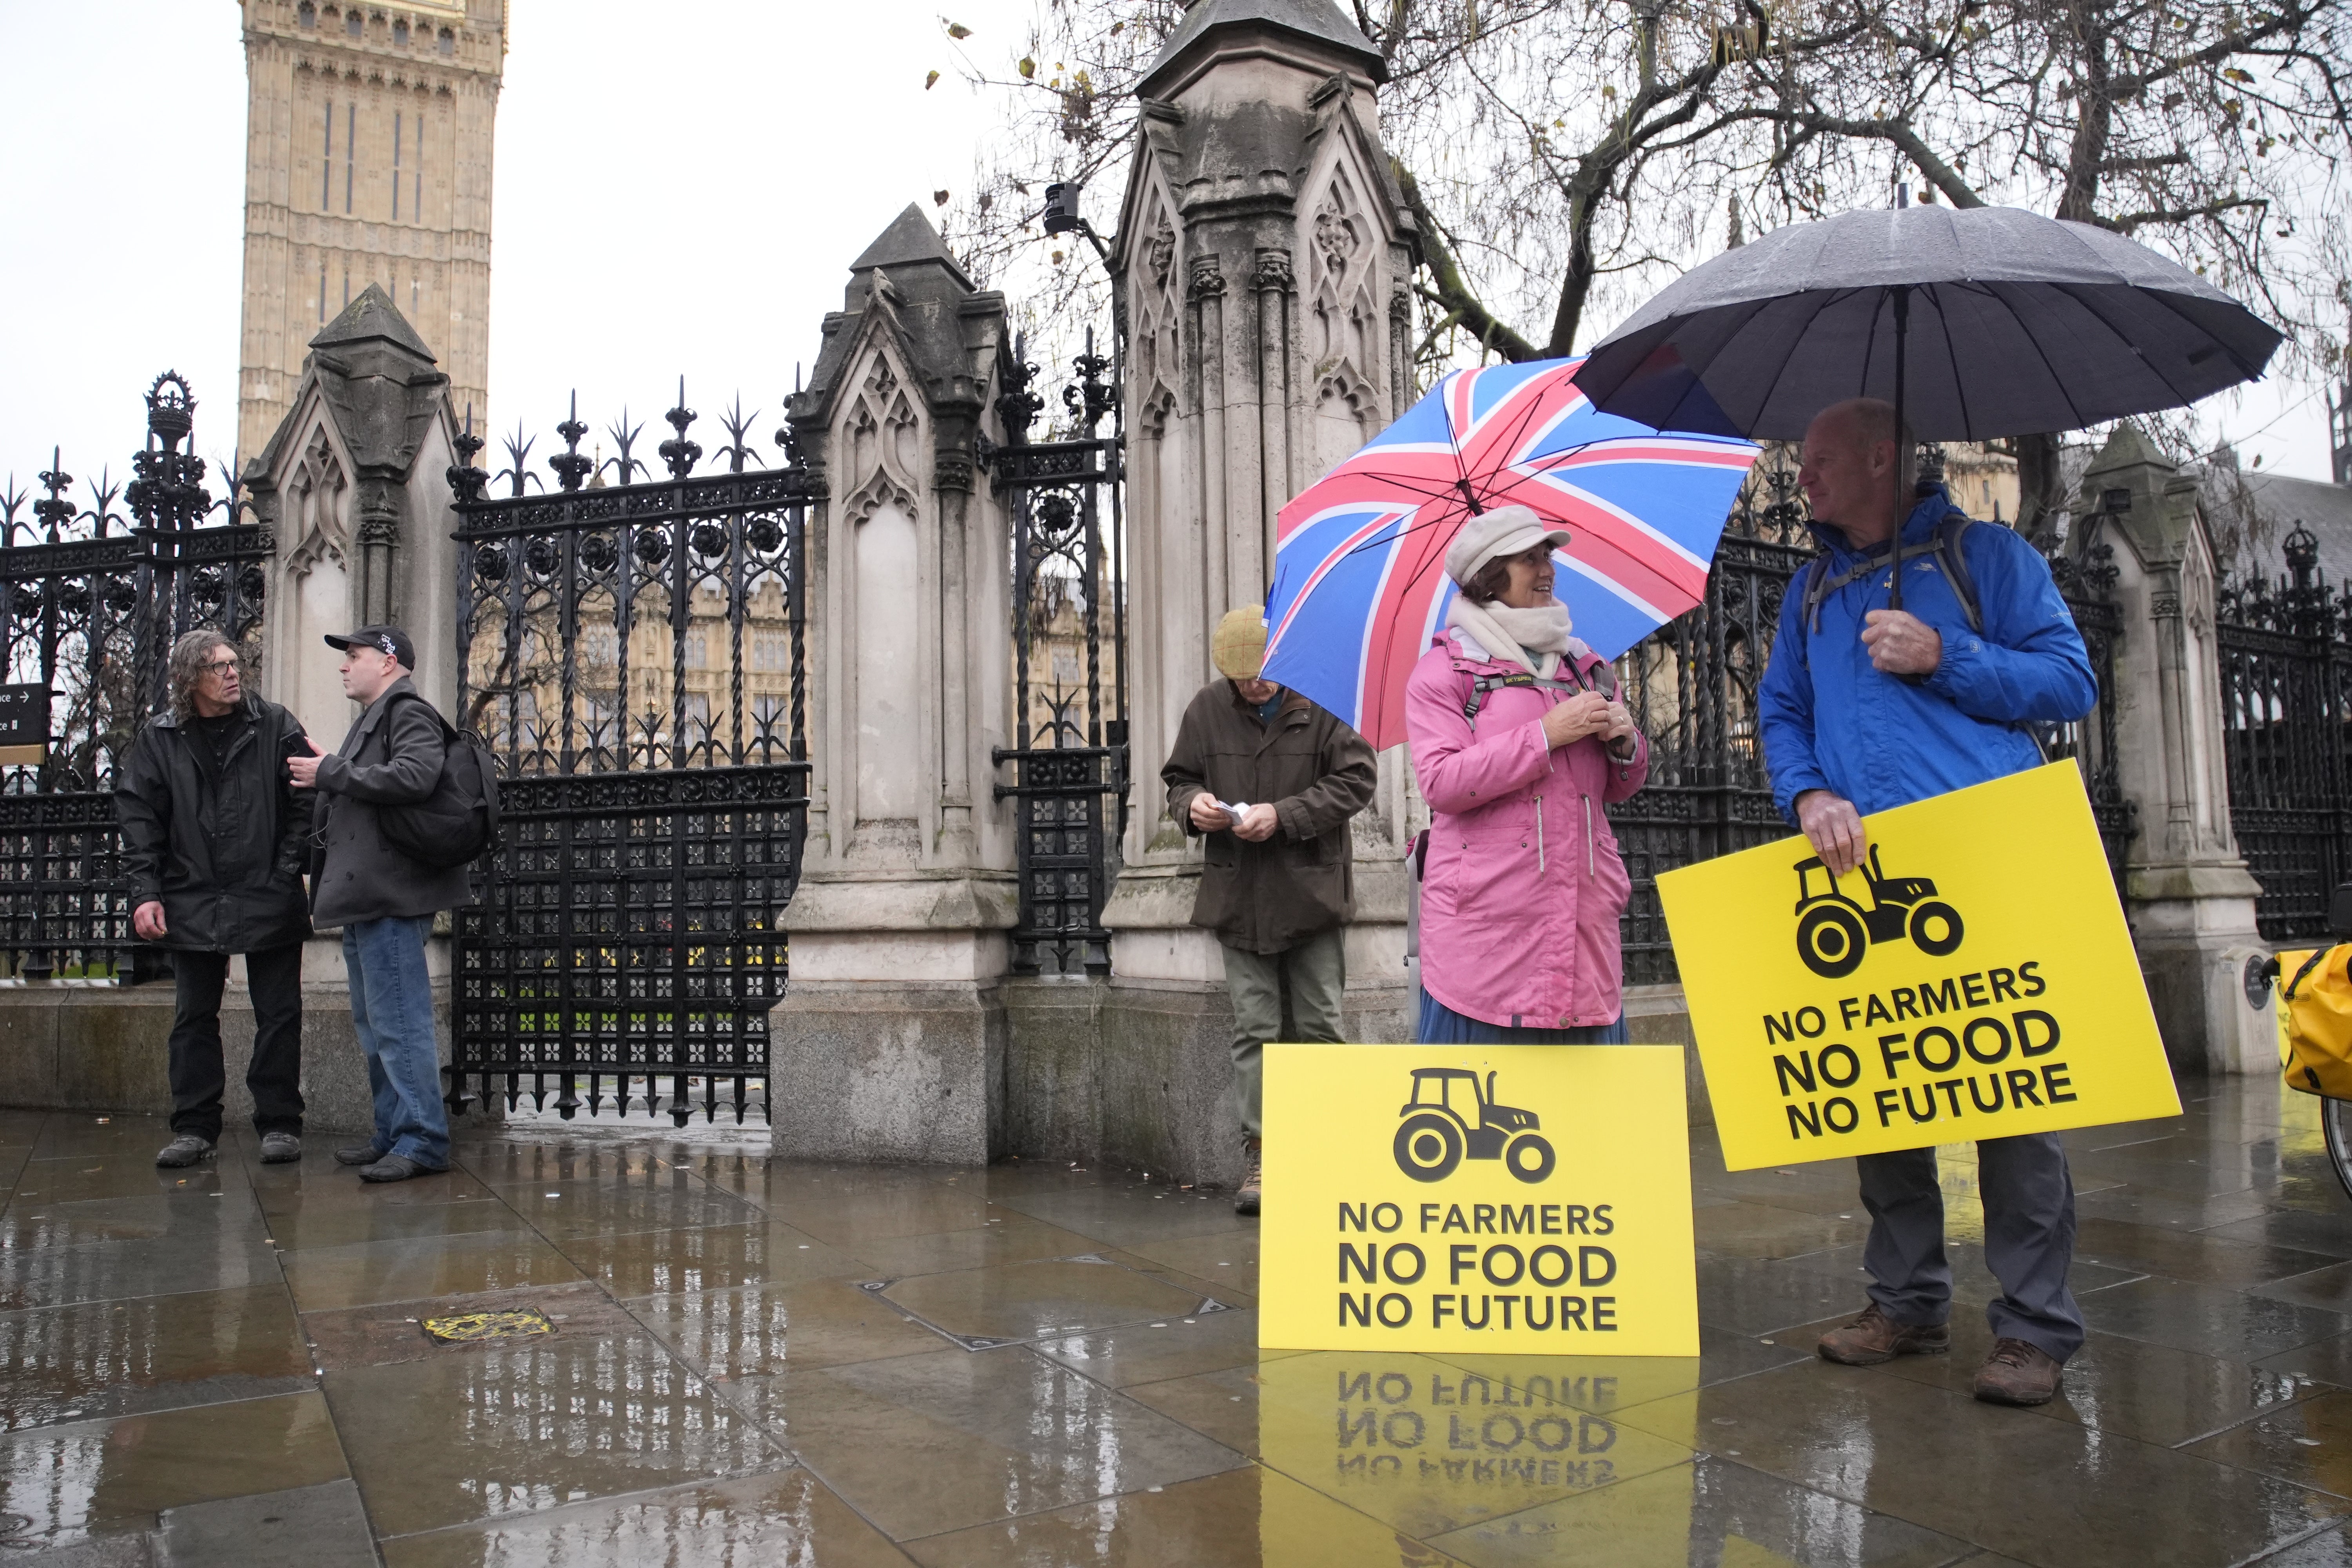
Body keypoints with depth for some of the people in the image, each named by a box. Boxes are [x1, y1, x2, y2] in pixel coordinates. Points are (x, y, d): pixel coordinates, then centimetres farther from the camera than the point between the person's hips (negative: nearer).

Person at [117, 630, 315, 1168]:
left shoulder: (276, 727, 0)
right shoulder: (159, 740, 5)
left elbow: (304, 803, -2)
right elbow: (137, 818, 5)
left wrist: (289, 872, -10)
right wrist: (146, 892, -3)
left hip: (269, 901, -2)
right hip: (193, 902, 2)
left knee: (278, 1016, 3)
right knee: (194, 1019, 9)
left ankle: (279, 1124, 13)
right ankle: (195, 1128, 18)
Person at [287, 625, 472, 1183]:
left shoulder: (408, 711, -6)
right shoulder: (372, 719, 27)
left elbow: (413, 777, -25)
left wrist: (330, 772, -16)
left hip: (390, 898, -11)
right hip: (365, 899, 11)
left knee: (399, 1023, -11)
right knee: (375, 1024, 15)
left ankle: (423, 1140, -8)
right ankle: (394, 1134, 23)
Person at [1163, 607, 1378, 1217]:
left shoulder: (1322, 703, -7)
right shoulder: (1208, 708, 4)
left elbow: (1357, 779, -7)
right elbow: (1178, 778, 14)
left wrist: (1284, 814, -17)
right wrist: (1193, 804, -10)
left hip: (1313, 893, -2)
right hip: (1239, 897, 3)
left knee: (1318, 1025, 6)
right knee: (1254, 1029, 4)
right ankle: (1261, 1155, 9)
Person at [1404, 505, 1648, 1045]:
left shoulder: (1584, 665, 19)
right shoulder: (1446, 667, 2)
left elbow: (1620, 788, 24)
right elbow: (1441, 783, -13)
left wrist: (1625, 742, 1)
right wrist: (1548, 734, -14)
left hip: (1582, 917, 5)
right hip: (1487, 926, -5)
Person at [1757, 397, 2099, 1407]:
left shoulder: (1983, 555, 7)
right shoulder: (1813, 592, 21)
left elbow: (2069, 680, 2)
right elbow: (1780, 713, 15)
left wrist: (1943, 658, -10)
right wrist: (1807, 794, -4)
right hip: (1858, 868, 5)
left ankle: (2035, 1326, 5)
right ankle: (1907, 1303, 18)